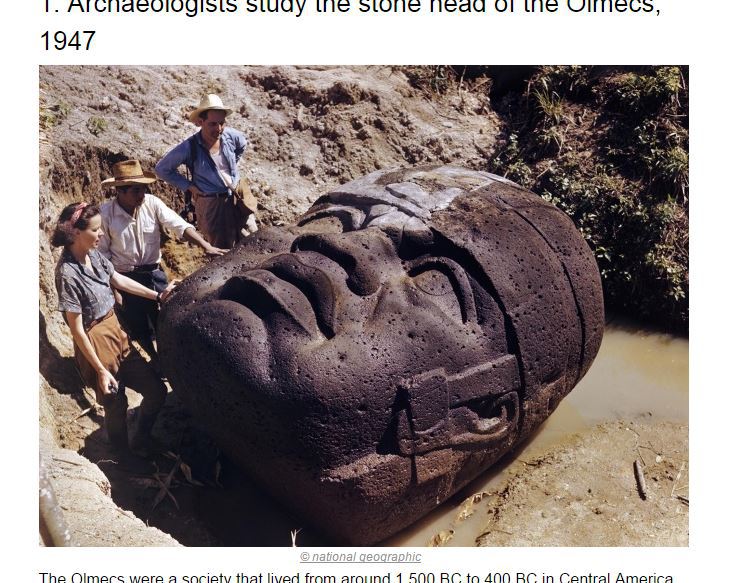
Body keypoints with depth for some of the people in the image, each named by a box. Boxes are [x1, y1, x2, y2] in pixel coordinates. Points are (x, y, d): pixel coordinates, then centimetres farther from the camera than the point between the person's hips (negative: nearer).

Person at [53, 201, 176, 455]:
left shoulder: (94, 254, -4)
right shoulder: (68, 273, -25)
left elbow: (118, 280, 15)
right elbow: (77, 329, -20)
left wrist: (157, 296, 17)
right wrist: (100, 370, -17)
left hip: (117, 334, 8)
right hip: (96, 346, -8)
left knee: (156, 390, 12)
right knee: (116, 407, 10)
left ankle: (139, 444, 34)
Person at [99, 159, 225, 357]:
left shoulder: (152, 203, -12)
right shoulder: (105, 214, -16)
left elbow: (179, 225, -18)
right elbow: (102, 253, -8)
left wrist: (206, 246, -31)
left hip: (154, 273, 2)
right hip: (125, 279, -2)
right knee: (139, 329, 11)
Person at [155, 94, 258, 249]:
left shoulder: (229, 135, -8)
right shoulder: (189, 147, -18)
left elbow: (243, 143, 19)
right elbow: (162, 169, -8)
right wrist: (188, 186, -10)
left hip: (238, 199, 4)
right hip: (212, 205, -4)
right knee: (223, 251, 6)